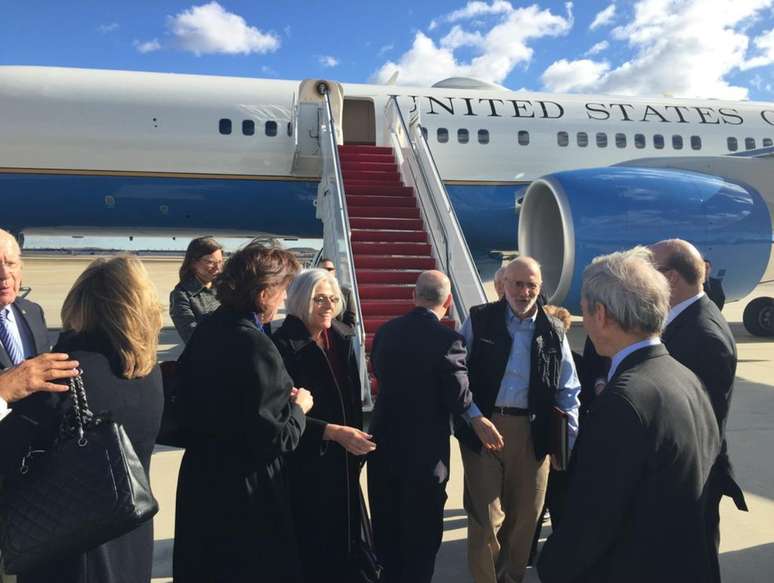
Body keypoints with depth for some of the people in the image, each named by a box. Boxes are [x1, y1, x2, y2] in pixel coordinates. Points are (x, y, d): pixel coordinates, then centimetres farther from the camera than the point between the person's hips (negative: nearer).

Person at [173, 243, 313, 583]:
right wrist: (298, 407, -4)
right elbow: (277, 439, -23)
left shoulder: (204, 332, 1)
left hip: (201, 485, 8)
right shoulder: (256, 347, -25)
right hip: (245, 496, -8)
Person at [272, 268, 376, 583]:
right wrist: (334, 432, -22)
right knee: (311, 548, 5)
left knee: (344, 539, 13)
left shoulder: (342, 338, 5)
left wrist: (354, 435, 10)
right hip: (305, 465, -6)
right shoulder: (283, 344, -15)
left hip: (343, 461, 6)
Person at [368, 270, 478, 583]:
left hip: (384, 444, 6)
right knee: (421, 533, 12)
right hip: (424, 451, -5)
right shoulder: (447, 339, -19)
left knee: (387, 528, 22)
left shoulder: (385, 331, -1)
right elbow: (460, 401, -17)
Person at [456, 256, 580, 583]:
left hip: (533, 432, 2)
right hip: (483, 426, -2)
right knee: (485, 516, 3)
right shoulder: (479, 320, -1)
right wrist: (474, 417, -11)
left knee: (525, 515, 14)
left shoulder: (553, 332, 5)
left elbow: (568, 391, 8)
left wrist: (571, 442, 2)